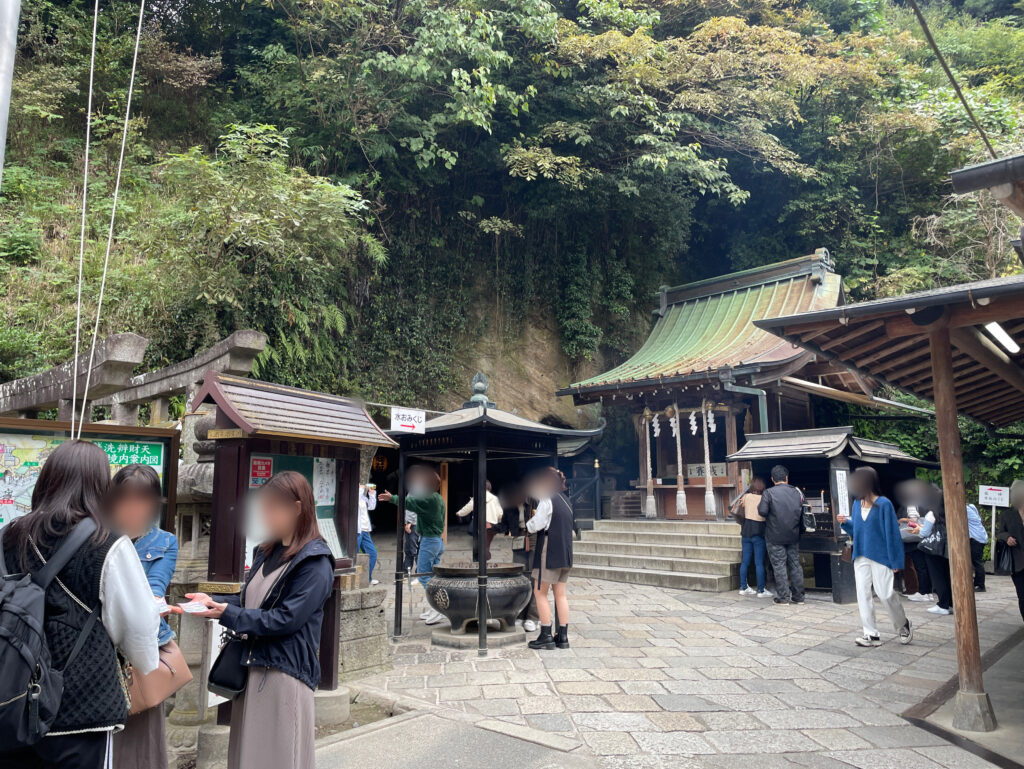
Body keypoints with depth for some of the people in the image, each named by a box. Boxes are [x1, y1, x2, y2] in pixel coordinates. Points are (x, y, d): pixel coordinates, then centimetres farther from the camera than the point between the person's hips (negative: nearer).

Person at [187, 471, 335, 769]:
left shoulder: (315, 563, -16)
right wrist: (214, 601, 1)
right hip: (251, 666, 8)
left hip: (284, 674, -8)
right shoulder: (266, 552, 11)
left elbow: (285, 619, -20)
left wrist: (227, 614, -17)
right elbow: (251, 601, 17)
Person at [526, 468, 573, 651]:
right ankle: (563, 637, 12)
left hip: (549, 553, -8)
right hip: (565, 553, 8)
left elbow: (536, 525, -15)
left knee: (540, 593, 2)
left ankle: (546, 636, 3)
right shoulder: (565, 500, 15)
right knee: (560, 594, 10)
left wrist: (524, 525, 4)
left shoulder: (547, 500, -12)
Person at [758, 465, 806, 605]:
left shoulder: (769, 493, -12)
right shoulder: (797, 492, 2)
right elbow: (803, 513, 6)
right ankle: (798, 596, 18)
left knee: (779, 565, 2)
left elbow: (763, 512, -18)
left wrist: (759, 505, 2)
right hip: (793, 536, 4)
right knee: (795, 564, 12)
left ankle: (783, 597, 5)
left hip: (775, 537, -4)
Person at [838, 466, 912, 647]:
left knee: (886, 594, -5)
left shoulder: (883, 504, -10)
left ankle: (903, 626, 23)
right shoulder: (857, 503, 7)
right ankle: (872, 635, 9)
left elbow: (892, 532, -10)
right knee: (863, 595, 2)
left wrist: (895, 560, -11)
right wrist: (846, 522, -5)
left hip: (880, 556, -6)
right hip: (861, 556, 6)